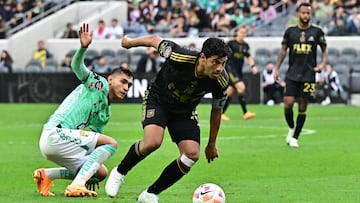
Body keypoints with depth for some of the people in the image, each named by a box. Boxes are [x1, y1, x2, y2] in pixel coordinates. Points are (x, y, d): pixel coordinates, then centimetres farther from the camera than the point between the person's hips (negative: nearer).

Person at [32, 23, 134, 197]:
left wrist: (91, 176, 18)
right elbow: (77, 66, -16)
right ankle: (76, 185, -24)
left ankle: (46, 175, 11)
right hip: (56, 133, -9)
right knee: (111, 143, -14)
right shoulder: (99, 84, 1)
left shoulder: (105, 113, 23)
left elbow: (95, 146, 24)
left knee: (101, 172, 14)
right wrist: (83, 47, -37)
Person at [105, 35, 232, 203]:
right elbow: (155, 40, -15)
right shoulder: (180, 57, -34)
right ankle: (119, 173, 0)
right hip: (158, 99, -4)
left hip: (185, 111, 4)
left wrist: (212, 144, 8)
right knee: (153, 142, -29)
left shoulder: (221, 81, -22)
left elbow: (216, 110, -3)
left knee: (192, 154, -15)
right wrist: (130, 42, 5)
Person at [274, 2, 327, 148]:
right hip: (292, 74, 1)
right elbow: (283, 50, 13)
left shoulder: (317, 32, 2)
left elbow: (324, 50, 12)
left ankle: (295, 137, 12)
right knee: (288, 104, -10)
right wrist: (277, 68, 7)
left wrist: (322, 64, -5)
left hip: (308, 75, 0)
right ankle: (291, 128, 17)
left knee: (302, 107, 1)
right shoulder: (290, 31, 4)